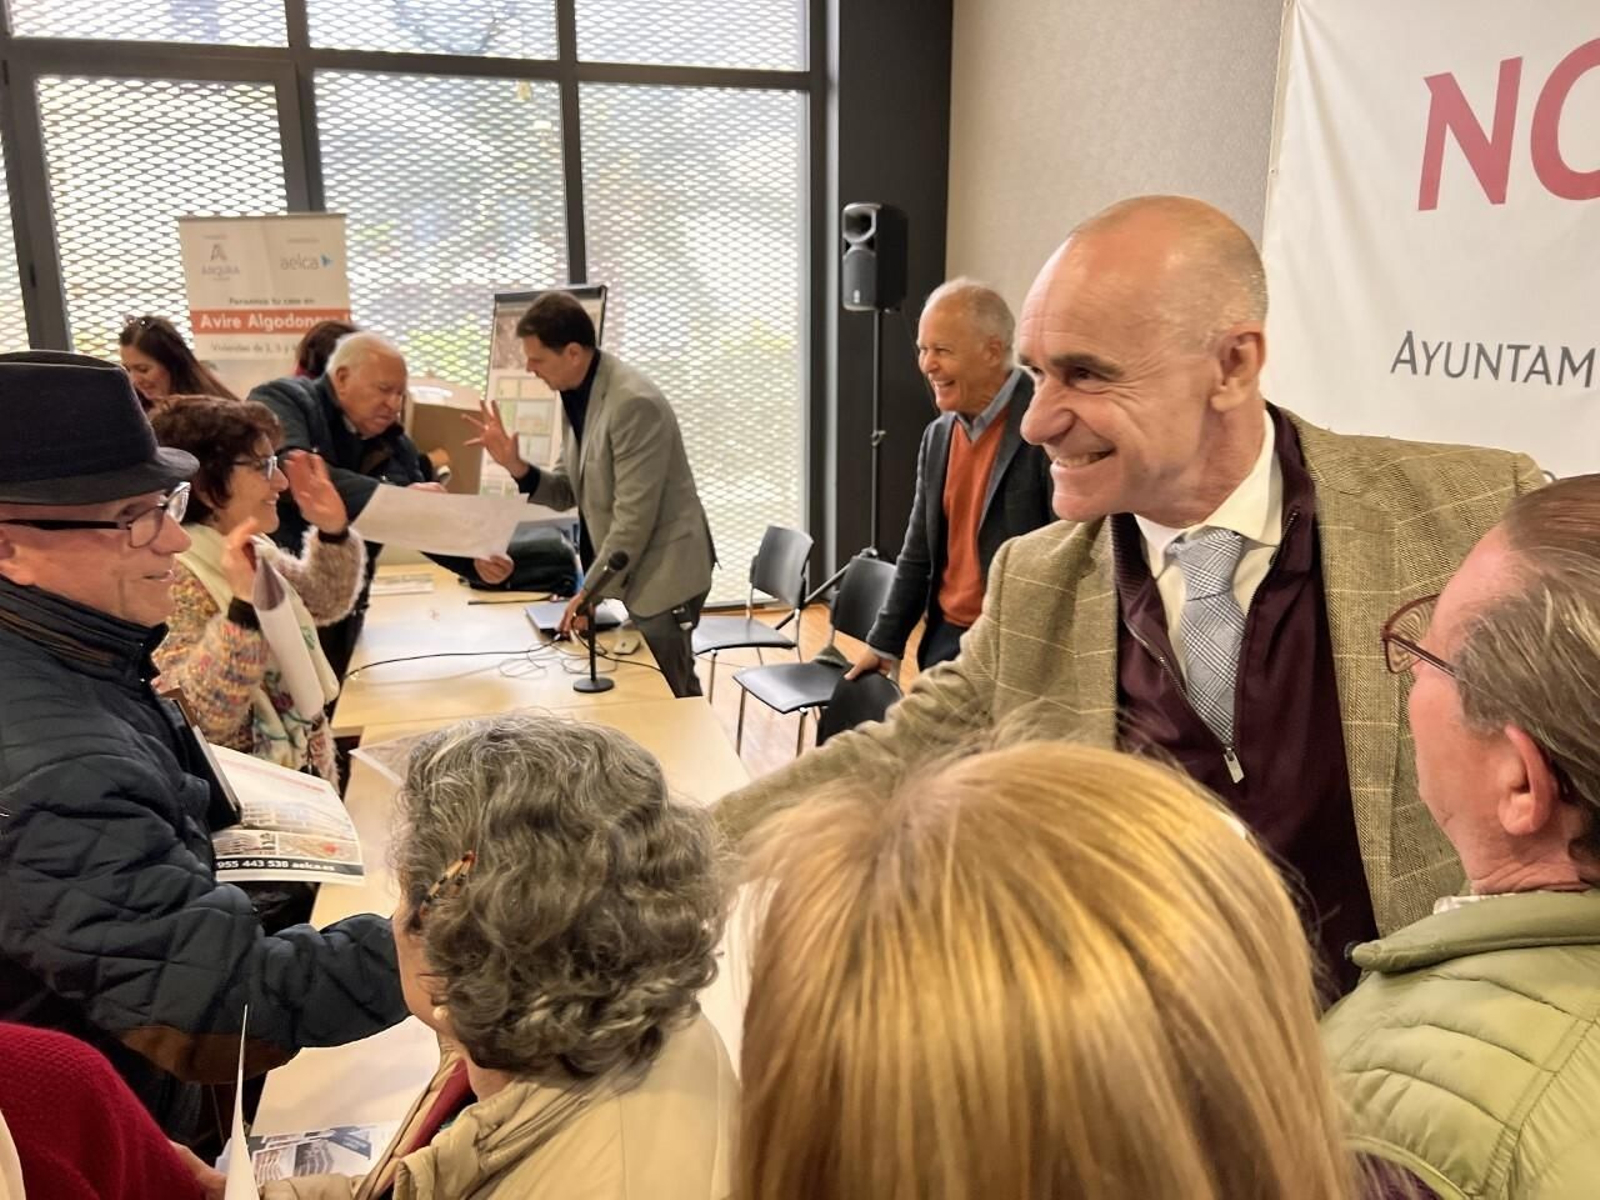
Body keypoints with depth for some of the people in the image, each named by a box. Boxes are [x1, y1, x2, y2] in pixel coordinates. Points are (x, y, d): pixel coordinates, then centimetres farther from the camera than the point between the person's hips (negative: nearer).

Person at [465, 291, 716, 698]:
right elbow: (570, 491, 9)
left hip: (663, 574, -8)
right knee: (674, 697, 17)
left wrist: (592, 590, -17)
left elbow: (635, 515, -23)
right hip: (635, 570, 8)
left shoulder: (634, 402, -23)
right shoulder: (579, 394, 6)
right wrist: (516, 466, -9)